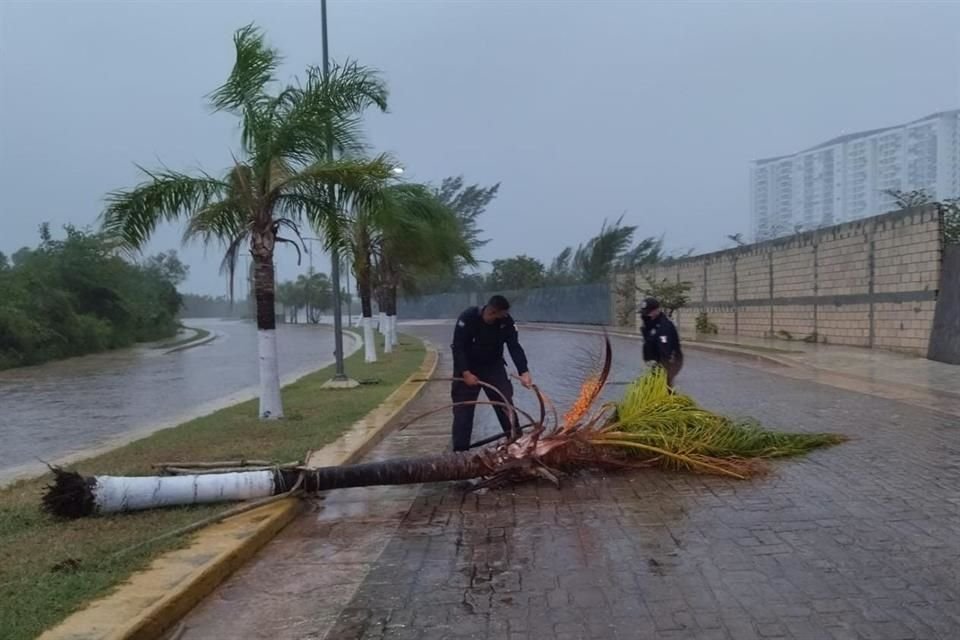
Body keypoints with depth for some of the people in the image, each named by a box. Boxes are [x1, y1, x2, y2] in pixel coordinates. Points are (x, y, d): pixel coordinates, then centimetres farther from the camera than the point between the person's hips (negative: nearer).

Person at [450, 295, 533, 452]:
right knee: (463, 409, -3)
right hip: (467, 368, -3)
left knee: (506, 403, -2)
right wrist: (465, 373, -29)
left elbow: (515, 347, -21)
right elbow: (458, 347, -23)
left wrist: (523, 372, -34)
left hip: (493, 367, 3)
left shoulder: (506, 321, -17)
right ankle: (460, 450, 2)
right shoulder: (467, 318, -26)